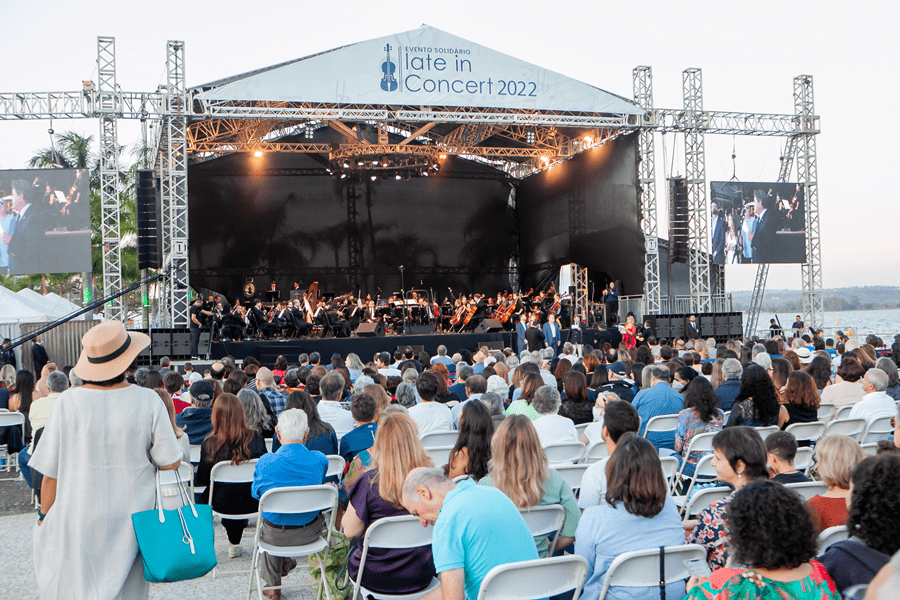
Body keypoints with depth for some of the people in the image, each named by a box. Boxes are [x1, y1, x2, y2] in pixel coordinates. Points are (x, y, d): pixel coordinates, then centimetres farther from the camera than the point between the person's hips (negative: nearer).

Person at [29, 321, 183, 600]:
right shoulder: (148, 401, -11)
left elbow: (51, 471, -5)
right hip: (130, 520, 0)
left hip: (78, 521, 0)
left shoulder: (68, 402, -10)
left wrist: (44, 515, 9)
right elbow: (170, 462, -7)